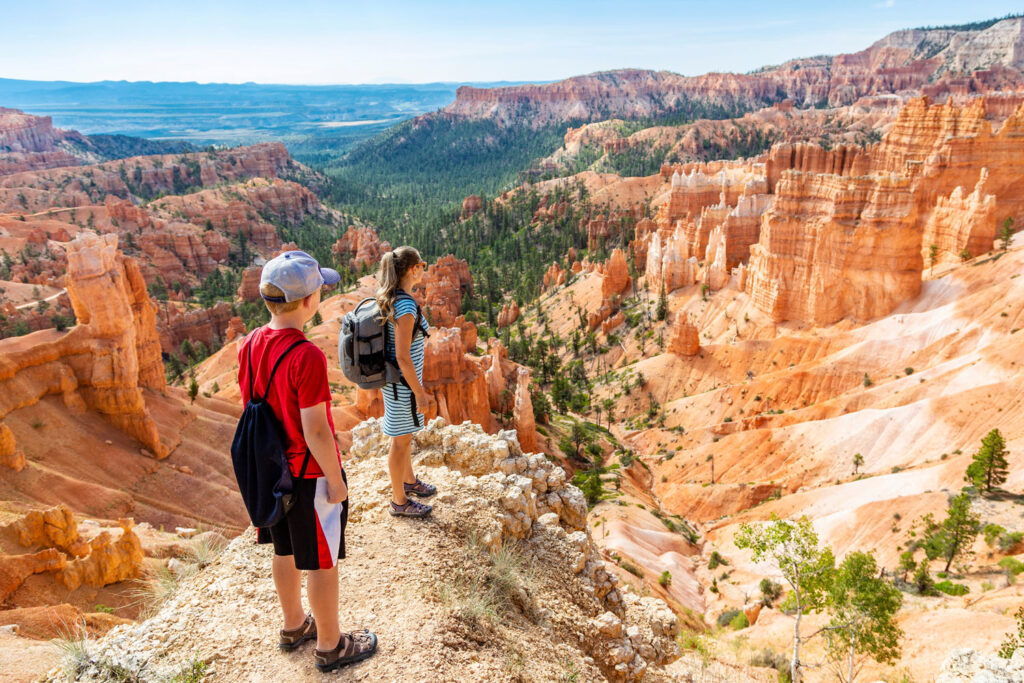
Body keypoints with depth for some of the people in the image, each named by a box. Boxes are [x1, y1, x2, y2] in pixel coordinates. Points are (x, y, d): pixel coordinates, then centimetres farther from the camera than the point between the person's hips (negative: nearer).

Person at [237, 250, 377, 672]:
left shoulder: (249, 345, -4)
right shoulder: (306, 357, -29)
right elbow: (315, 430, -25)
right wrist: (336, 480, -14)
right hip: (311, 474, -8)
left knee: (285, 552, 24)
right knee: (321, 562, 10)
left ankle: (293, 626, 44)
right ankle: (329, 646, 27)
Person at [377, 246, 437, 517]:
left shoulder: (388, 299, 3)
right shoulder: (406, 305, -25)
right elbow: (402, 357, -25)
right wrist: (420, 393, -17)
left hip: (392, 377, 9)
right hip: (402, 382, -9)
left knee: (405, 434, 26)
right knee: (401, 442, 7)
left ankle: (409, 481, 47)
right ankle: (399, 501, 24)